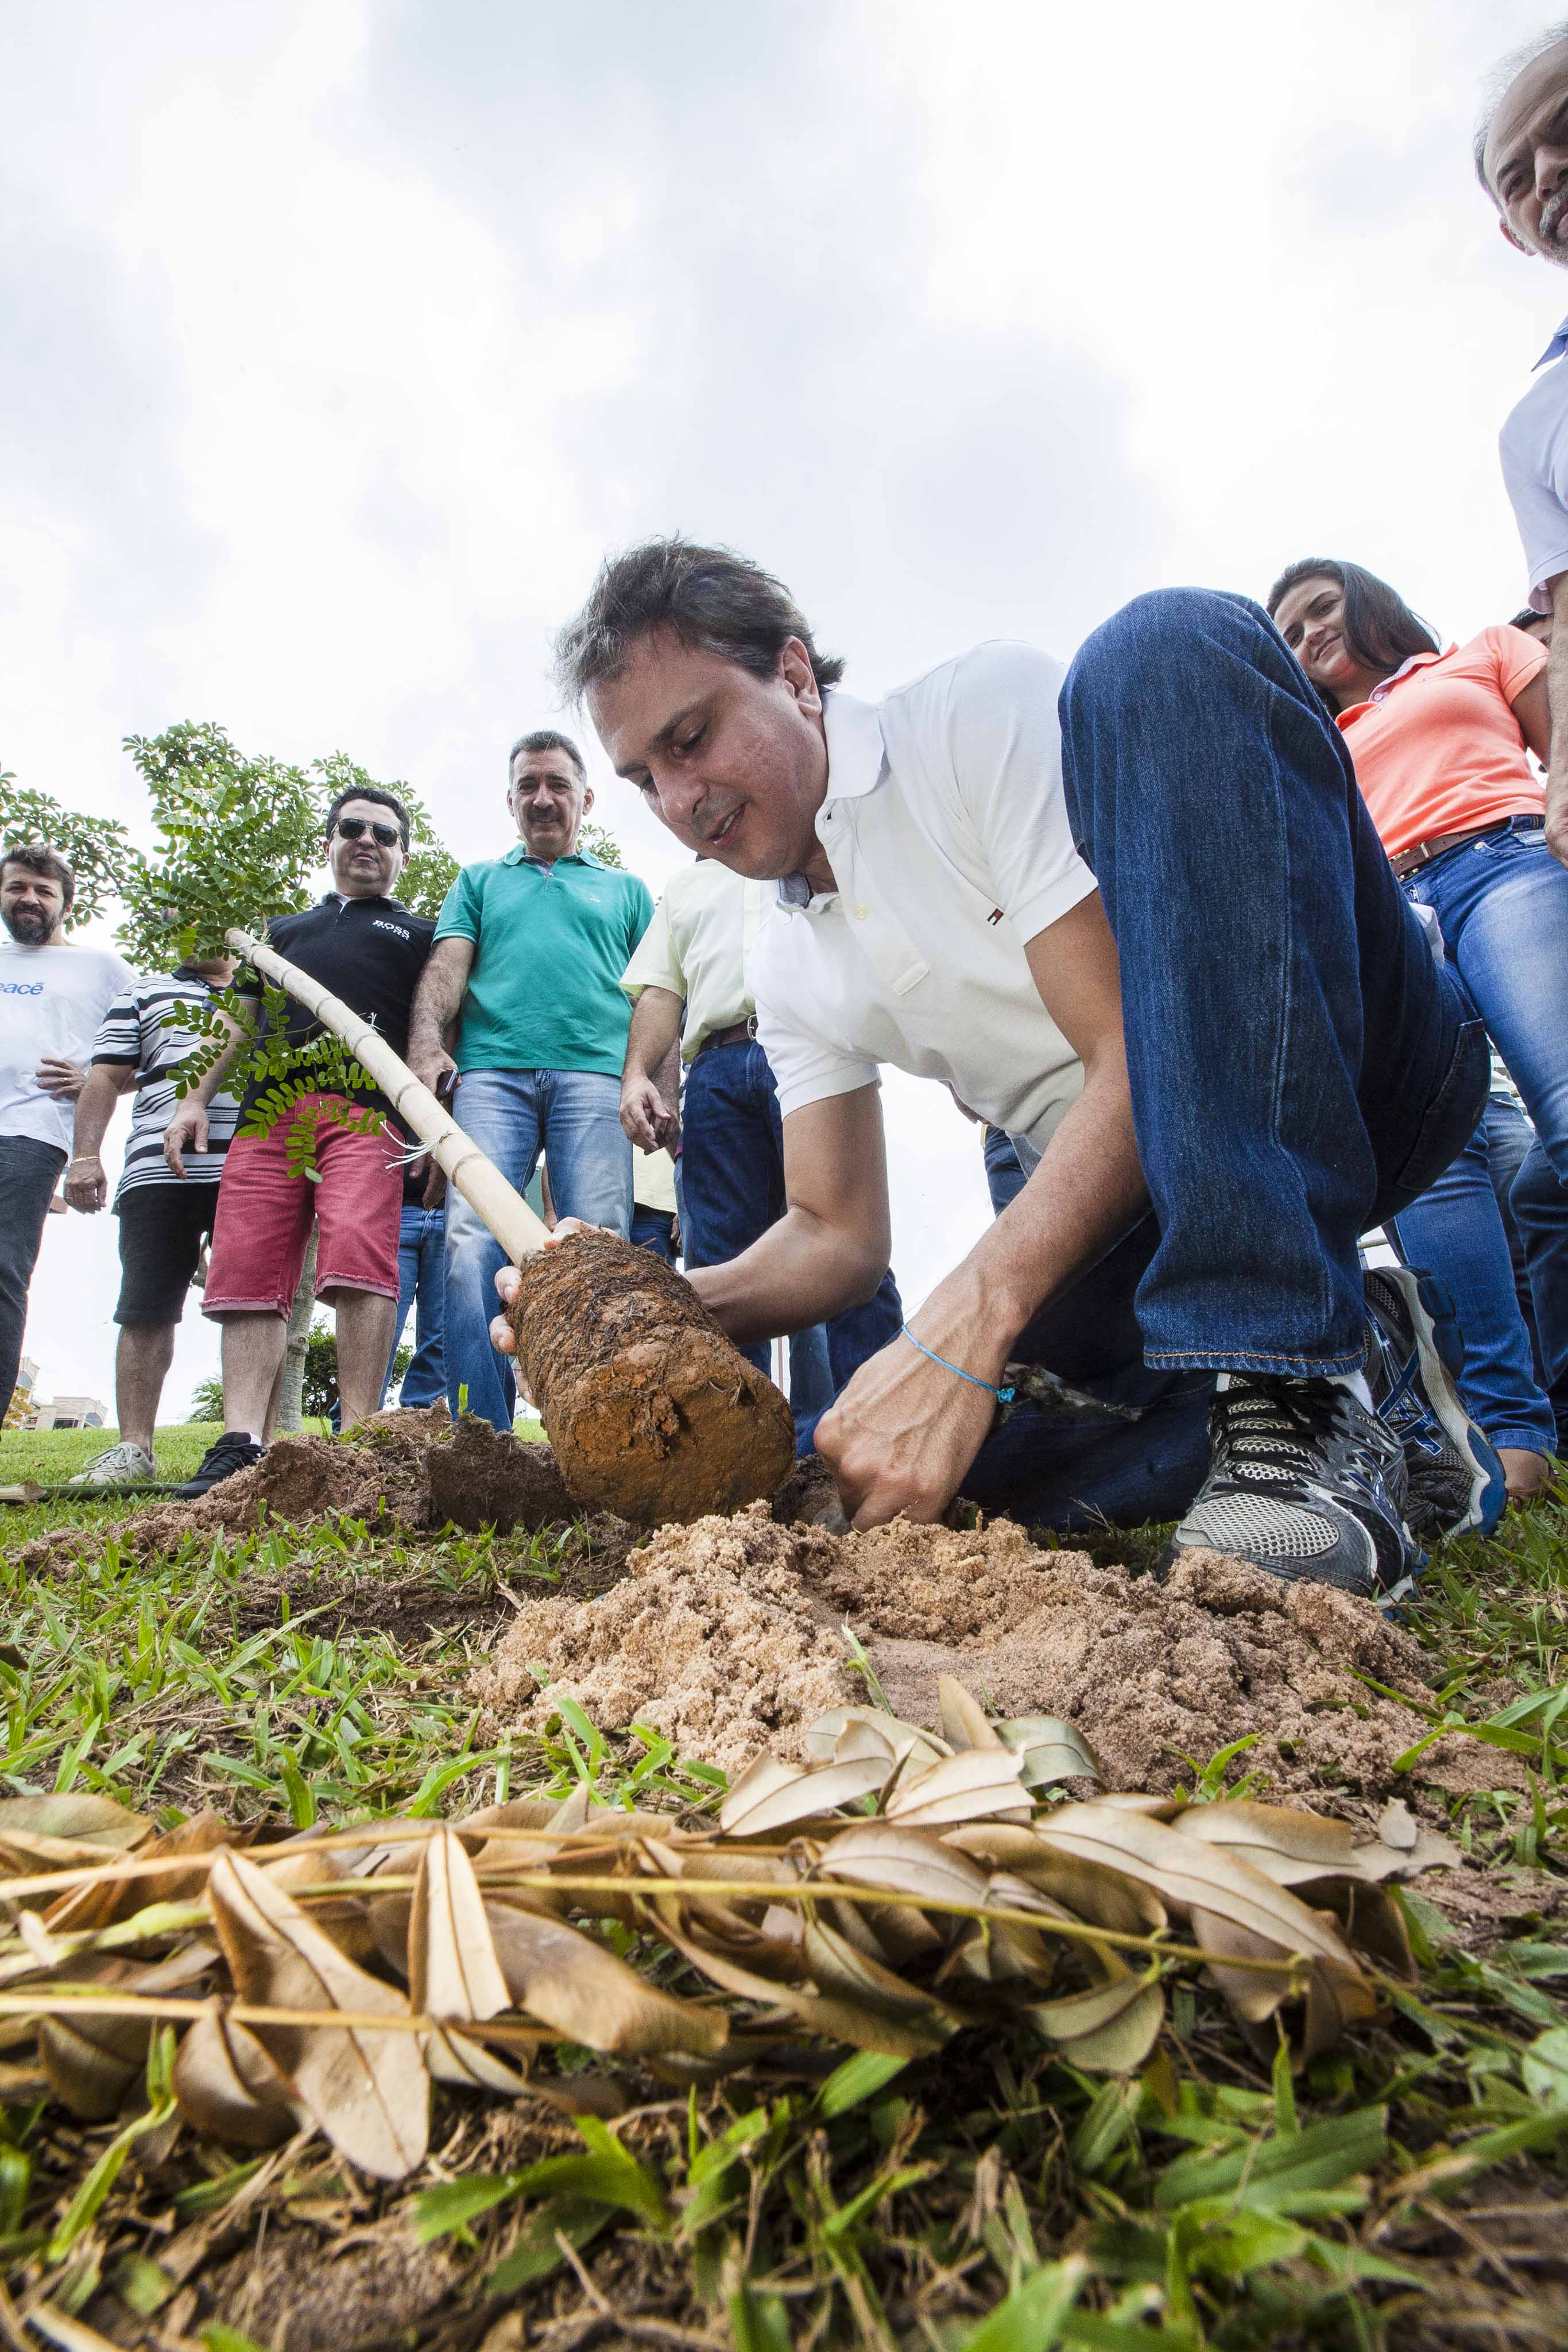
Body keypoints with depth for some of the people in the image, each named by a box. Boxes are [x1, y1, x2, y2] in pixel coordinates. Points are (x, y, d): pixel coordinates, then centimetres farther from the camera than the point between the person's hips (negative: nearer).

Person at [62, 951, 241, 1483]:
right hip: (158, 1173, 0)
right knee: (146, 1313, -2)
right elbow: (105, 1078, 14)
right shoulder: (144, 994, 22)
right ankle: (134, 1448, 3)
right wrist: (84, 1156, 0)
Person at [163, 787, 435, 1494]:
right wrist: (196, 1098, 19)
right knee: (249, 1271, -7)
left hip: (364, 1108, -4)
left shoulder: (418, 933, 23)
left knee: (357, 1257, -23)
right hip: (266, 1107, 4)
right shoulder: (284, 929, 35)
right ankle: (240, 1443, -9)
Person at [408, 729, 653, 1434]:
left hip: (595, 1073, 0)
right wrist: (427, 1044, -6)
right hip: (491, 1071, 1)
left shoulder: (625, 889, 28)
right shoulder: (480, 881, 30)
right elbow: (447, 967, 14)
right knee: (472, 1242, -16)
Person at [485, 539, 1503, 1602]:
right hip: (1144, 1200, 6)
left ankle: (1284, 1388, -30)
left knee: (1168, 642, -28)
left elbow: (1140, 1051, -21)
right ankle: (1357, 1376, -4)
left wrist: (967, 1323, -30)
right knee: (866, 1456, -14)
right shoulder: (789, 974, 9)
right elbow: (838, 1234, 8)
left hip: (1368, 1063, -5)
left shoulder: (989, 711, -11)